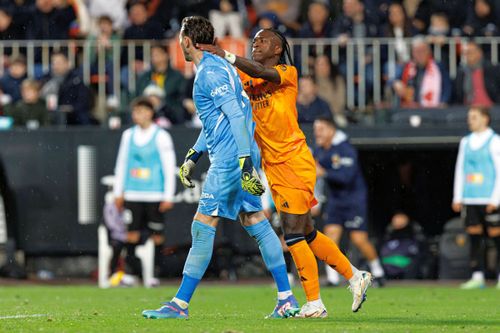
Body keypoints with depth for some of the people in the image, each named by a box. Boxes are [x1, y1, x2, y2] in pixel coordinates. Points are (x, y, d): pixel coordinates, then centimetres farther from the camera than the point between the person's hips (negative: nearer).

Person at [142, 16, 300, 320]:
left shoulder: (210, 72, -13)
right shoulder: (218, 67, 20)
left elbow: (237, 116, -21)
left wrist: (246, 163, -26)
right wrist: (193, 156, 31)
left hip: (229, 160, -10)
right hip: (240, 158, 10)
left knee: (203, 227, -6)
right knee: (256, 223, 9)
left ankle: (180, 304, -4)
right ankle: (287, 300, 7)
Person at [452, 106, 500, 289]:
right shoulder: (466, 142, 16)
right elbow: (460, 170, 19)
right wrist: (457, 197, 13)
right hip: (470, 199, 5)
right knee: (474, 237, 2)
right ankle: (477, 277, 3)